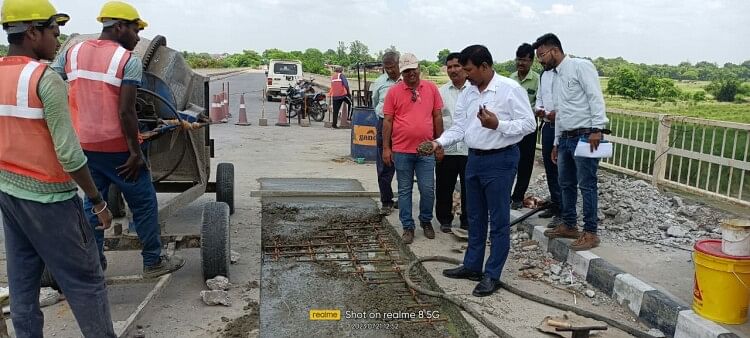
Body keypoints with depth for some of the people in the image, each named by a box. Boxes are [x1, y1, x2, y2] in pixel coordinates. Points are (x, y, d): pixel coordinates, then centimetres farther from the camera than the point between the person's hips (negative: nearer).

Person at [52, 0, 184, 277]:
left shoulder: (72, 52, 6)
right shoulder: (128, 60, -12)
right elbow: (126, 112, -19)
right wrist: (136, 153, -13)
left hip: (84, 145, 6)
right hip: (116, 148, -6)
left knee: (93, 204, 17)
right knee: (144, 203, 9)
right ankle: (153, 262, 18)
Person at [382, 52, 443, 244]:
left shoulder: (431, 88, 4)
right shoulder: (394, 91, 0)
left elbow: (437, 117, 9)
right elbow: (387, 120, 1)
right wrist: (386, 148, -1)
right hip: (401, 151, -1)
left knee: (428, 190, 5)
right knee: (404, 190, 8)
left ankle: (426, 221, 28)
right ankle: (408, 227, 19)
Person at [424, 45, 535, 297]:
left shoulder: (510, 89, -13)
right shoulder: (467, 93, 7)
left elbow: (529, 124, -14)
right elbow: (459, 127, 7)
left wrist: (498, 124, -25)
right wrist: (440, 142, -9)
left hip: (500, 160, -7)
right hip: (475, 159, 7)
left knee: (498, 220, 2)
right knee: (475, 217, 17)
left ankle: (492, 275, 12)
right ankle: (472, 266, 31)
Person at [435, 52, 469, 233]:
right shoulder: (441, 91, 7)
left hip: (470, 148, -1)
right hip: (446, 148, 2)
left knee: (468, 187, 9)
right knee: (444, 186, 9)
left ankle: (467, 221, 24)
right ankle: (445, 219, 25)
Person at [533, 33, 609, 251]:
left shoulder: (580, 66, -6)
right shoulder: (556, 79, 20)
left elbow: (595, 97, -15)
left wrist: (597, 129, -23)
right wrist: (556, 143, 22)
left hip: (585, 136, -9)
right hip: (566, 138, 9)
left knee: (586, 185, -4)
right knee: (566, 184, 13)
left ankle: (590, 233, 3)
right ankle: (569, 226, 25)